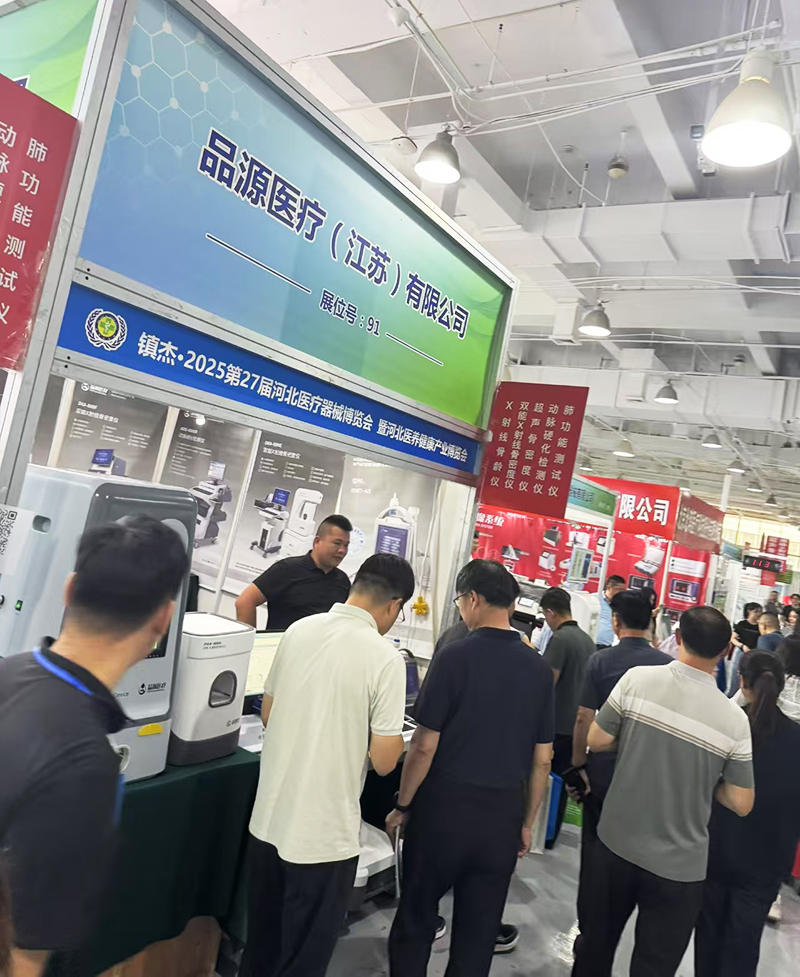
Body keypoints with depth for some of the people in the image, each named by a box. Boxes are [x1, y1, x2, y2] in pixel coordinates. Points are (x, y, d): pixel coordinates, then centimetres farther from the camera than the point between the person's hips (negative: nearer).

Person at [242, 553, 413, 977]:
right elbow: (383, 761, -17)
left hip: (268, 818, 6)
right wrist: (393, 736, 4)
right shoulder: (385, 657, -19)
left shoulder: (298, 630, -2)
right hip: (323, 834, -5)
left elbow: (267, 716, 9)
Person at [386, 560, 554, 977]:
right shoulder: (539, 669, -1)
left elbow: (425, 747, -13)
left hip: (445, 806, -4)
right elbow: (542, 760, 4)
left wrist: (402, 807, 0)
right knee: (478, 933, 17)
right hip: (503, 814, 4)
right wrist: (527, 823, 15)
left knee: (415, 917, 16)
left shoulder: (455, 656, -15)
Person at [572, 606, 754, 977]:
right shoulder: (735, 720, -14)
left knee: (598, 940, 24)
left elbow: (596, 742, -8)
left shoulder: (637, 679, -16)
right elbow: (741, 804, -6)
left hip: (616, 842, 1)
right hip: (678, 865, -1)